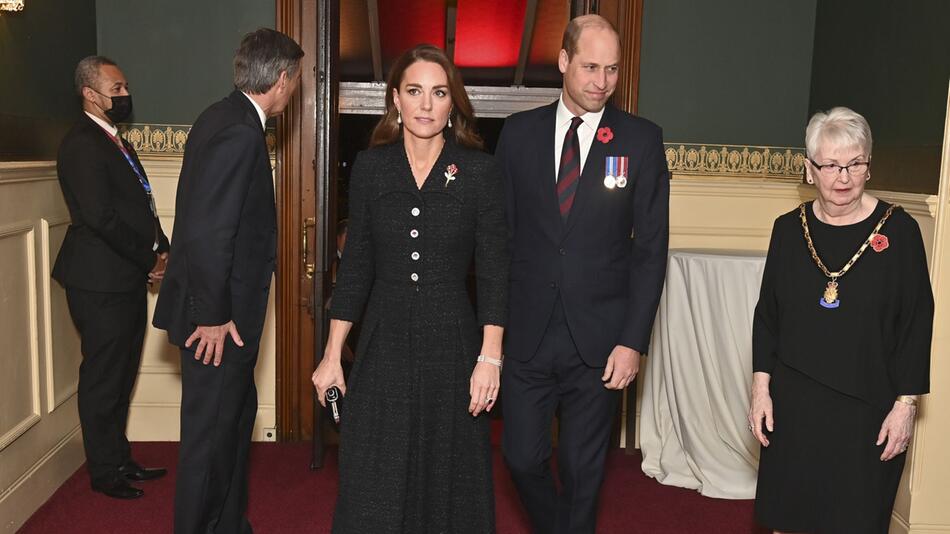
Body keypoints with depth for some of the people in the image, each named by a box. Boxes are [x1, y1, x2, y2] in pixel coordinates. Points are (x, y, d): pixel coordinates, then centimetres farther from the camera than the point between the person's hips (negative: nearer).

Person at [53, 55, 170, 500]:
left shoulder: (115, 142, 17)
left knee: (121, 375, 17)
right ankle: (104, 472, 15)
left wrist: (161, 250, 2)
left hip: (128, 278, 10)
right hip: (101, 281, -10)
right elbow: (100, 217, -22)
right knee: (103, 378, 2)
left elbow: (140, 206, 18)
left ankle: (119, 460, 30)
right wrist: (148, 260, -13)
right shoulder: (82, 144, -14)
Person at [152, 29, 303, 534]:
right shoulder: (239, 133, -21)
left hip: (222, 310, 10)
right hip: (217, 319, -10)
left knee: (235, 417, 22)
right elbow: (209, 231, -27)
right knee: (211, 433, 4)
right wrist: (214, 315, -19)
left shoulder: (223, 118, 10)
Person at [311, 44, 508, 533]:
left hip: (451, 344, -1)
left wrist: (490, 358, -9)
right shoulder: (370, 166, 2)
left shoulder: (479, 170, -4)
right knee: (372, 487, 7)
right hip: (383, 344, 2)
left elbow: (493, 271, -3)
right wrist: (332, 355, 4)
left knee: (448, 477, 12)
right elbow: (355, 266, 5)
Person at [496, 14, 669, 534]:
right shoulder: (519, 132, 3)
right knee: (522, 457, 9)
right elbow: (501, 232, 5)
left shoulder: (641, 139, -1)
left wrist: (633, 340, -7)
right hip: (527, 333, 2)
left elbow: (651, 247, -2)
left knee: (583, 469, 10)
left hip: (599, 337, -1)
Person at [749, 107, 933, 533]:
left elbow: (917, 323, -4)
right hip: (793, 402, 3)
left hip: (867, 407, -2)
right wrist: (761, 387, 2)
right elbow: (766, 314, 7)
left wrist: (905, 404, -6)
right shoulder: (789, 229, 2)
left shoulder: (898, 230, -7)